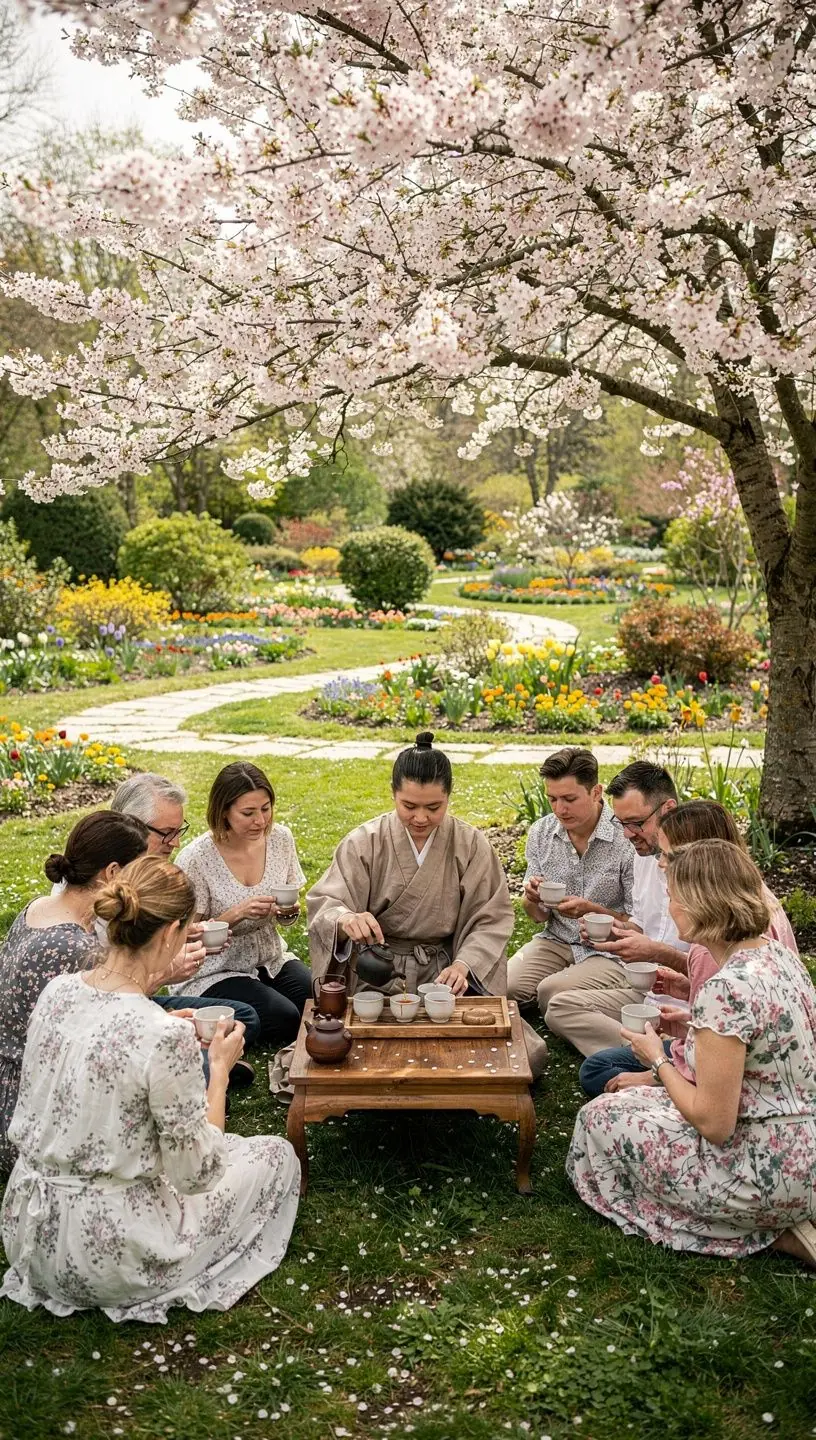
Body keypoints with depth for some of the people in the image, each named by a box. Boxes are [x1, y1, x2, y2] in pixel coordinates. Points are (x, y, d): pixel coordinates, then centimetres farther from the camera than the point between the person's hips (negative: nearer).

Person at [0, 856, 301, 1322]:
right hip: (107, 1254, -7)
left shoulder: (57, 991, -8)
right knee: (278, 1154, 13)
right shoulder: (166, 1037, -29)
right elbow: (195, 1173, -18)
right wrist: (220, 1068, -7)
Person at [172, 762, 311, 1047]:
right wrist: (238, 913, -29)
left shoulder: (280, 838, -6)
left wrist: (289, 912, -17)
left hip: (271, 959, 5)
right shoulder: (195, 860, -21)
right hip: (213, 972, -5)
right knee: (286, 1020, -24)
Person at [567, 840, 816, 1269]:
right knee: (644, 1096, 23)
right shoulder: (777, 953, 0)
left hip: (766, 1176, -9)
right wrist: (692, 1024, 12)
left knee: (601, 1119, 5)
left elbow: (714, 1123, -23)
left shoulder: (726, 988, -28)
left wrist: (657, 1059, -8)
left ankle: (771, 1234, 4)